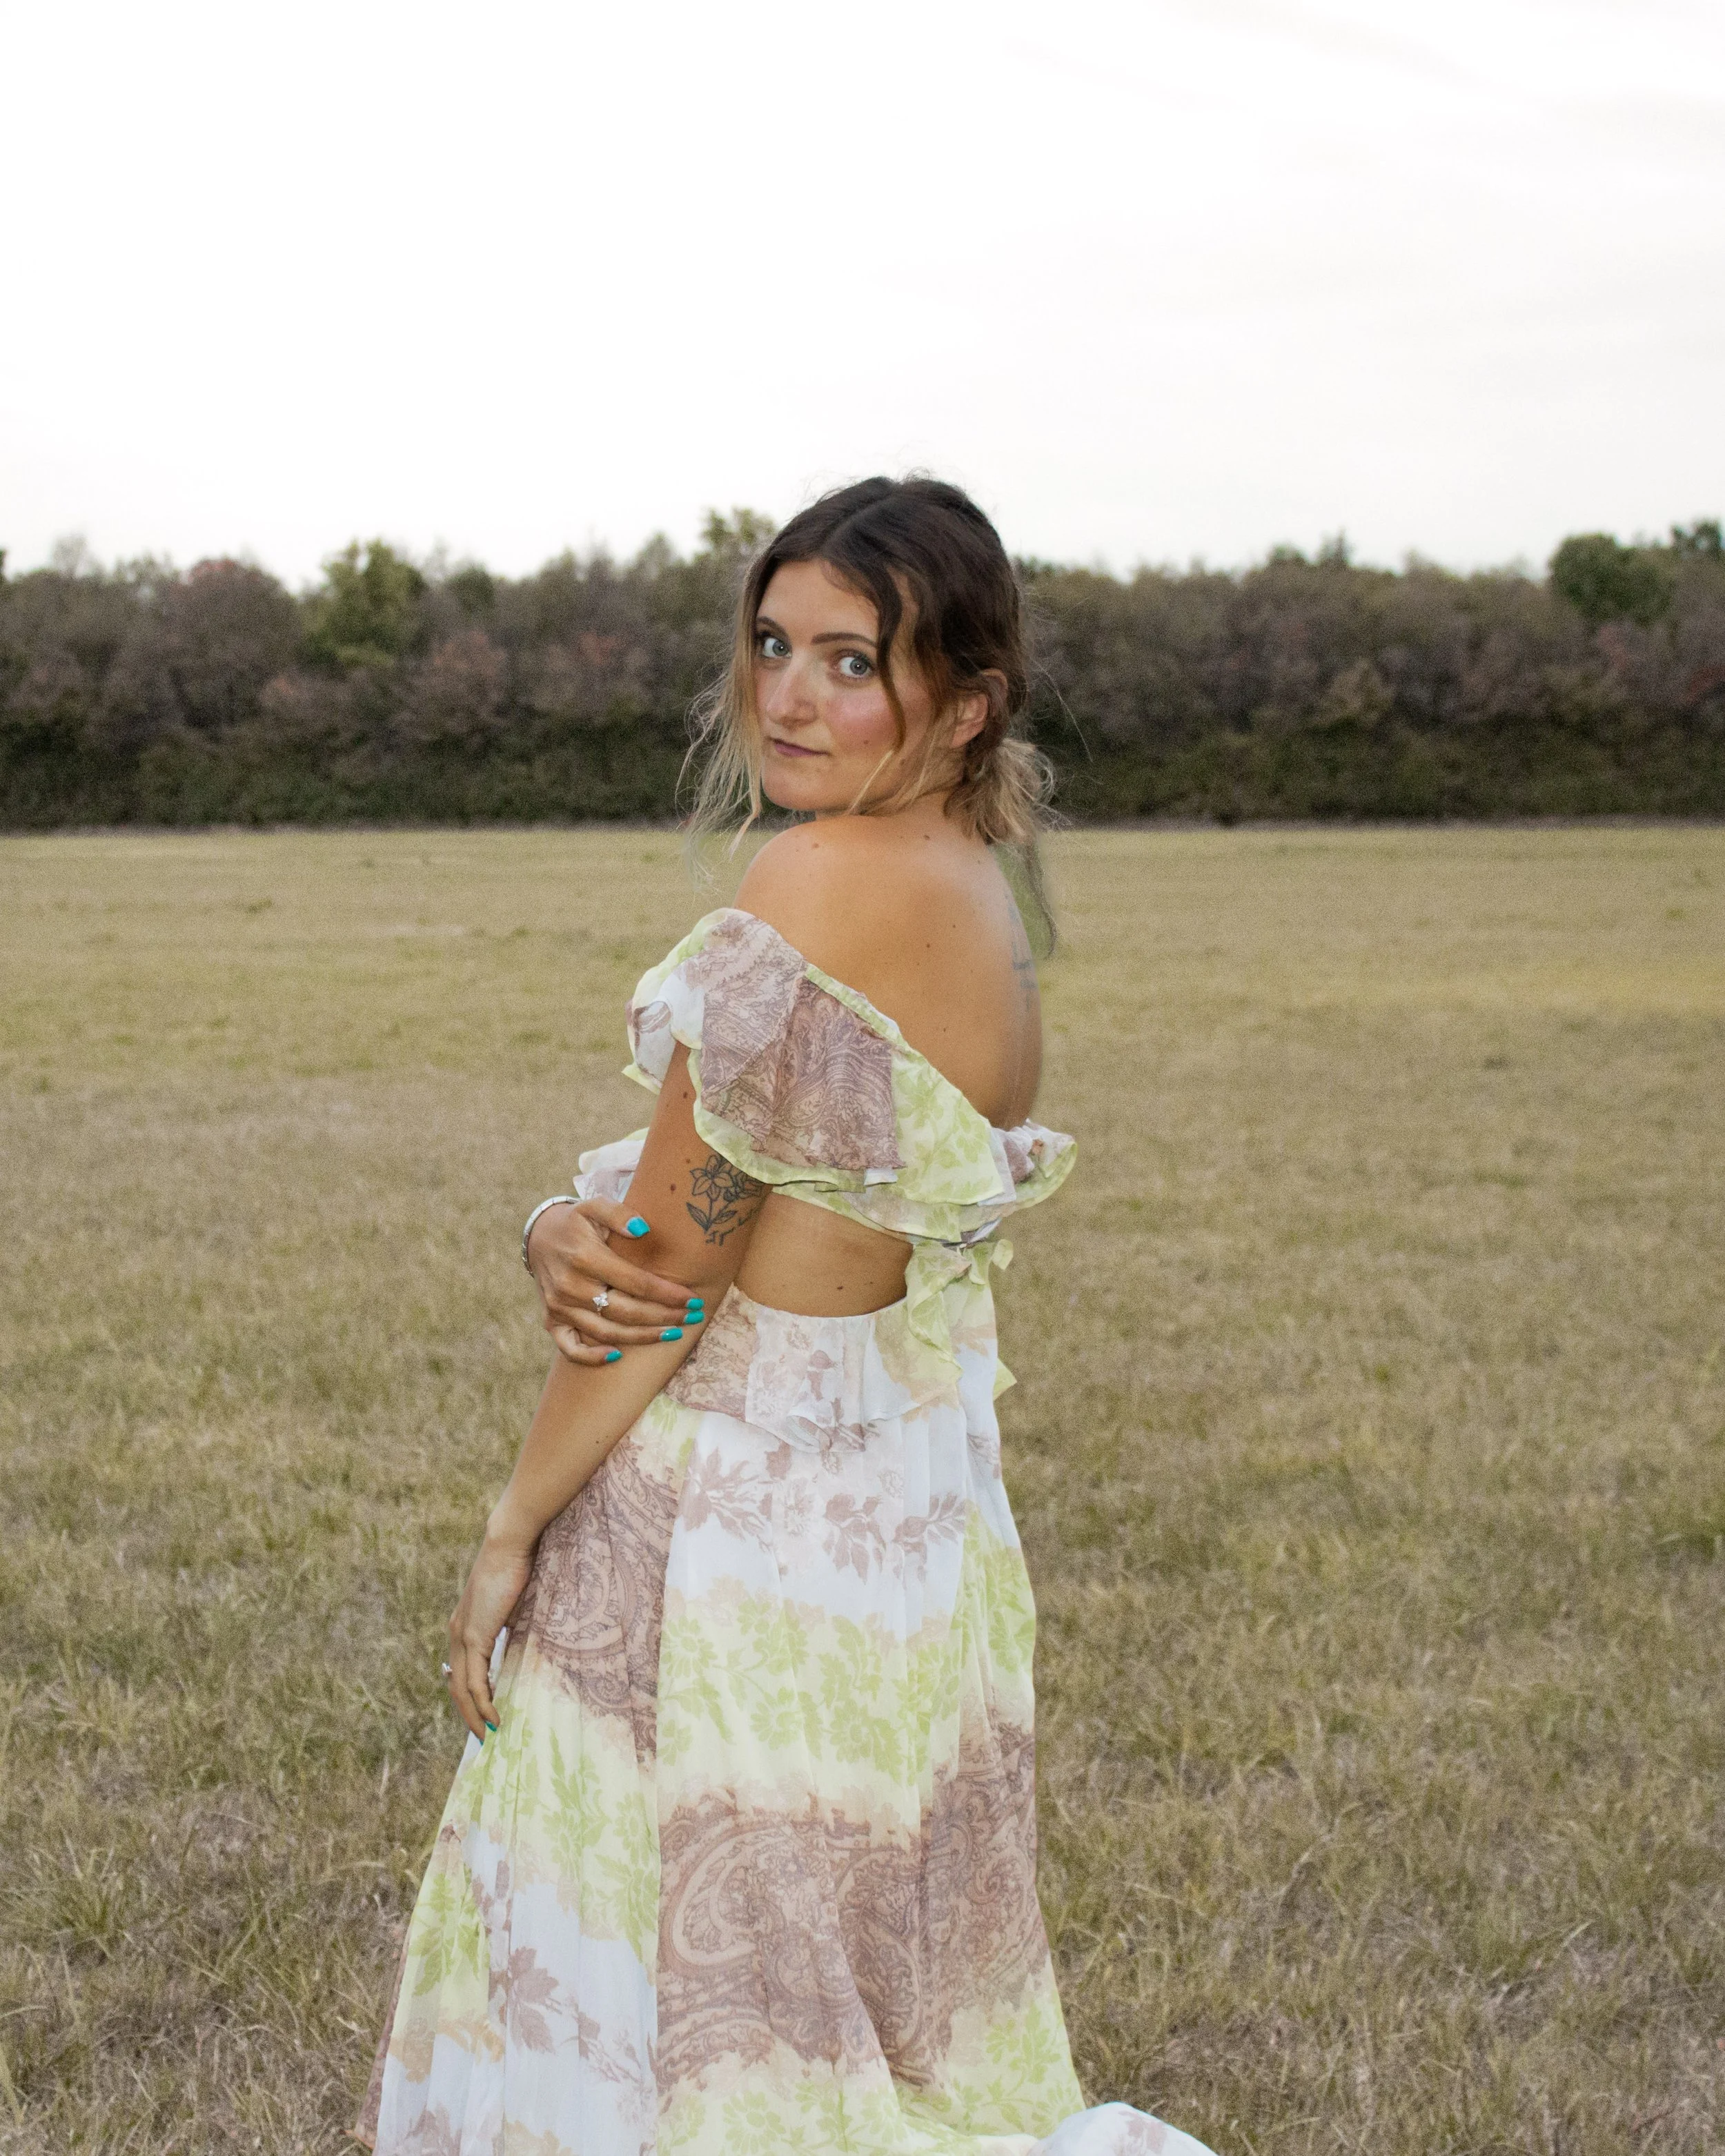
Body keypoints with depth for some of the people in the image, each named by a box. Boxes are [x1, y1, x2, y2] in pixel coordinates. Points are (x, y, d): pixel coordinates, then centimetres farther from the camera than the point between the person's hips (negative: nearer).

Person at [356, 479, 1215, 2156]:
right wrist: (567, 1239, -9)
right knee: (867, 2021, 21)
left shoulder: (825, 883, -20)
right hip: (913, 1496, 9)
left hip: (730, 1517, -9)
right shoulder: (983, 903, 7)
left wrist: (510, 1533, -7)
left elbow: (676, 1263, -17)